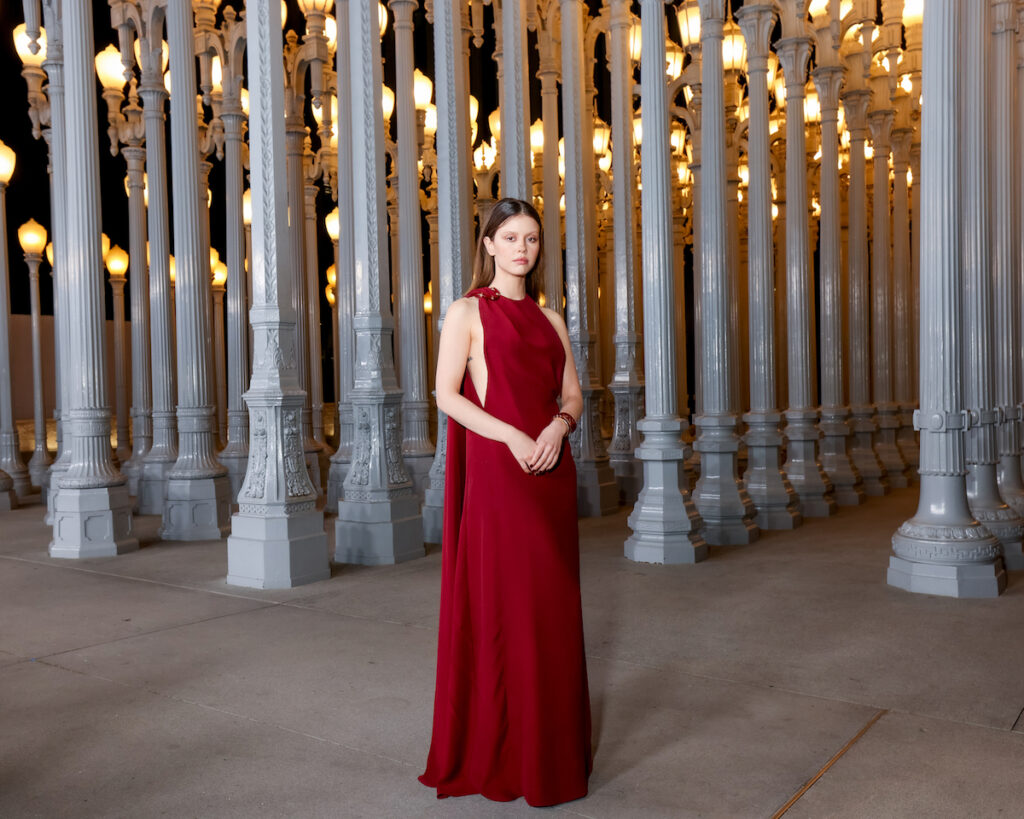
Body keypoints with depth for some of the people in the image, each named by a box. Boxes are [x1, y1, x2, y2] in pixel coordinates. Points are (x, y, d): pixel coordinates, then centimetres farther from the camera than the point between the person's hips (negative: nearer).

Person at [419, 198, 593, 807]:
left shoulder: (551, 319, 15)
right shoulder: (469, 311, 1)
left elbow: (573, 395, 15)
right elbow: (447, 393, -7)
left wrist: (558, 425, -8)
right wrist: (513, 436, -17)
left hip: (551, 471, 5)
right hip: (495, 470, -5)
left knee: (553, 603, 8)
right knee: (500, 601, -1)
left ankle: (552, 744, 21)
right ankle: (497, 751, 12)